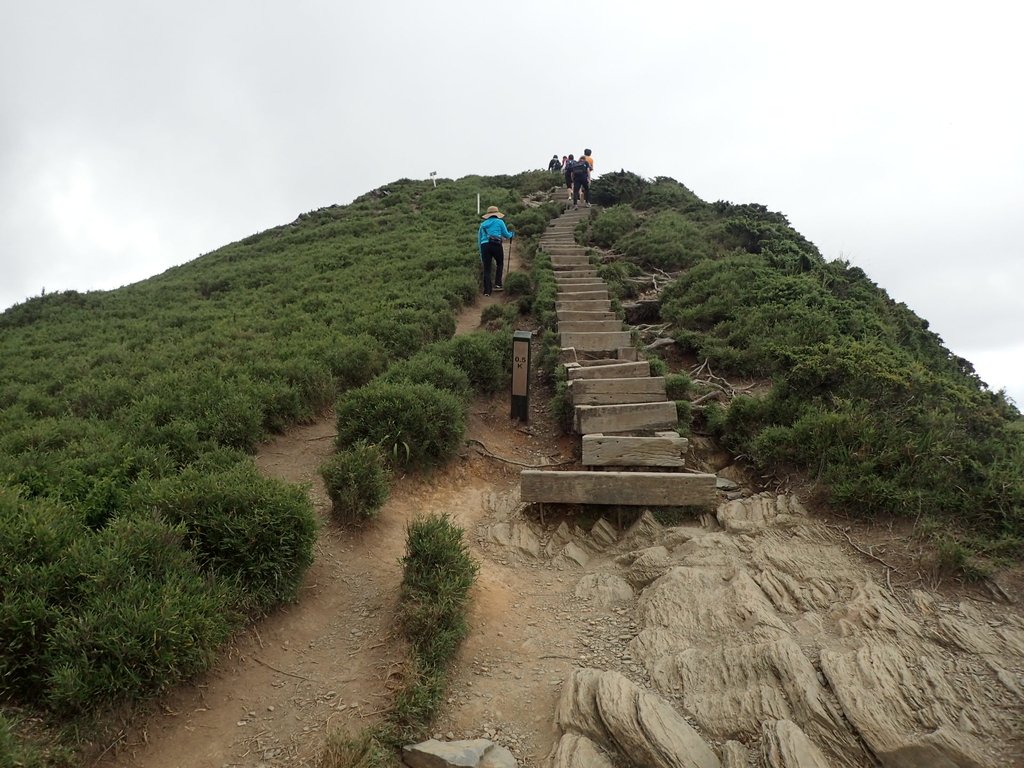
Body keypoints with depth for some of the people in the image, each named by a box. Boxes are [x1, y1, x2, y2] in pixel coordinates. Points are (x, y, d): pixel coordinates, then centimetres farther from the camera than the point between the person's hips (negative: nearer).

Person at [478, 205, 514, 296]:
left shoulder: (483, 224, 22)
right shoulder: (499, 222, 10)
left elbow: (480, 238, 22)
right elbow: (506, 235, 11)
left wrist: (481, 254, 25)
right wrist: (512, 234, 35)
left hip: (484, 246, 3)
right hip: (496, 245, -3)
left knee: (486, 269, 5)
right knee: (500, 264, 21)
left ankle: (486, 291, 0)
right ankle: (497, 284, 8)